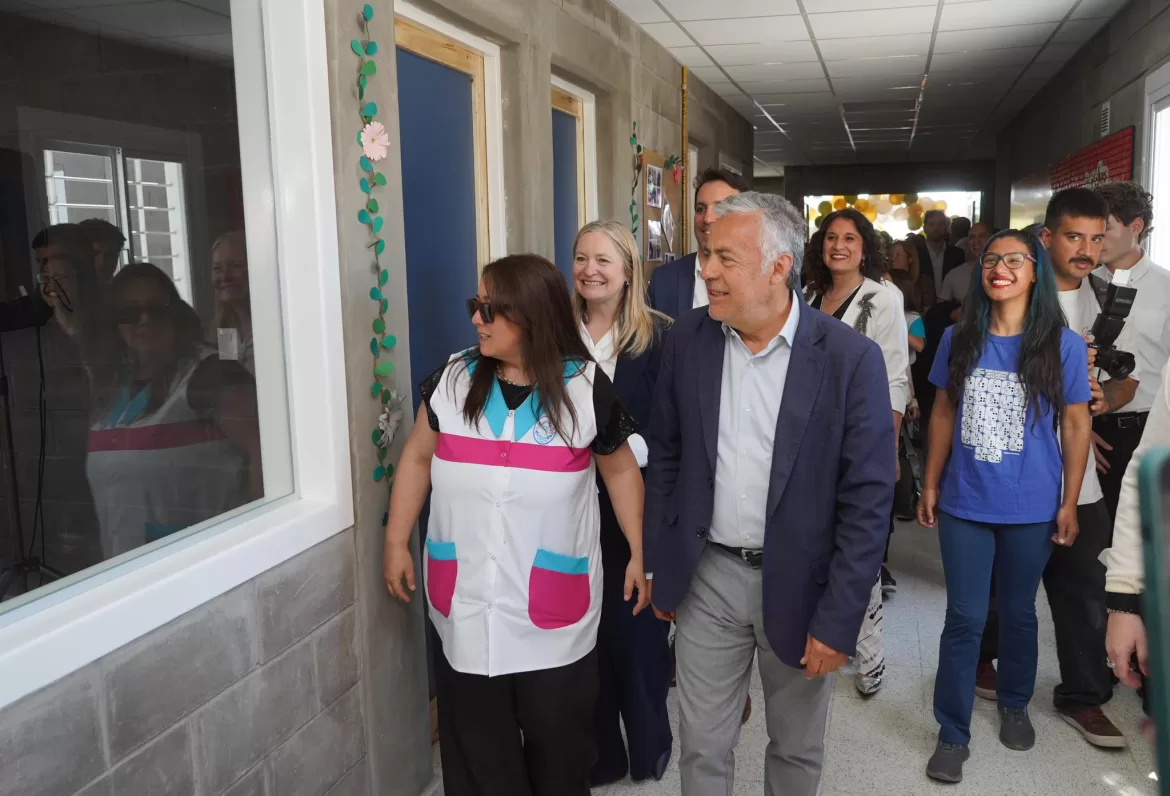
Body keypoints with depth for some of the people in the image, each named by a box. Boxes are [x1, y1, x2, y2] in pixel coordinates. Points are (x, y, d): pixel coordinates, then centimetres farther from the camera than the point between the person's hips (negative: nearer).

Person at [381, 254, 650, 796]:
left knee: (558, 741, 14)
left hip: (553, 613, -2)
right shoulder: (452, 378, 0)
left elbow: (620, 470, 5)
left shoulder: (586, 388, -7)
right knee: (476, 749, 15)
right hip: (463, 607, 2)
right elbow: (417, 458, 11)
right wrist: (396, 542, 9)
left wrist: (638, 554, 5)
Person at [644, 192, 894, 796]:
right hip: (706, 577, 2)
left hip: (798, 582, -2)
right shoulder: (687, 339, -4)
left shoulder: (850, 358, -15)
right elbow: (664, 458, 5)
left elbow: (867, 499, -13)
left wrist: (838, 619, -13)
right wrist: (657, 564, 6)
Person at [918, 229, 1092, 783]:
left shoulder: (1064, 346, -6)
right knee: (964, 618, 4)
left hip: (1031, 509, 0)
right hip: (964, 504, 1)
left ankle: (1015, 705, 41)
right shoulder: (958, 340, -1)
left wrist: (1069, 503, -2)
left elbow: (1076, 426, -1)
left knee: (1018, 612, 17)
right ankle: (952, 734, 15)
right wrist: (930, 484, 5)